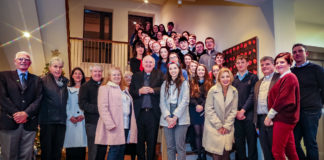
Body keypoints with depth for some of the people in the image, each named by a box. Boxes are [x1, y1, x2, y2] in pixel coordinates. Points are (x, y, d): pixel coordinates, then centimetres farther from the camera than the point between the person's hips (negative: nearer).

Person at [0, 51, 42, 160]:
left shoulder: (36, 80, 13)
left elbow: (38, 99, 2)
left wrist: (26, 113, -13)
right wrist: (15, 114, -13)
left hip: (29, 123, 2)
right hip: (9, 122, -1)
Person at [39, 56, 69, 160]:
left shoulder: (65, 82, 11)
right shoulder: (43, 81, -3)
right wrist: (39, 120, -9)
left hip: (61, 121, 4)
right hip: (47, 121, -4)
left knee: (58, 151, 12)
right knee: (46, 151, 6)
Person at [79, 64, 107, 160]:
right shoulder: (85, 86, 3)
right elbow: (82, 104, -7)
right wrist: (98, 109, -16)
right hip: (92, 122, -4)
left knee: (103, 149, 10)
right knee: (93, 150, -1)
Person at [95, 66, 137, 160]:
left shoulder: (124, 89, 22)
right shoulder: (105, 88, 0)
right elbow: (102, 107, -11)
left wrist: (132, 124, 12)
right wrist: (110, 124, -19)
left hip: (126, 125, 7)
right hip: (114, 127, -7)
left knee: (122, 150, 9)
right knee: (115, 149, -7)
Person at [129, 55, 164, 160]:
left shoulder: (159, 75, 7)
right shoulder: (136, 76, 12)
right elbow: (131, 92, 3)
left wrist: (153, 90, -18)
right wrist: (139, 91, -14)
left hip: (153, 112, -1)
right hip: (139, 112, 2)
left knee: (152, 140, 7)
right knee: (139, 139, 10)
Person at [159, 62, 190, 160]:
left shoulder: (184, 83, 3)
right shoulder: (165, 84, 11)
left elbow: (185, 101, -6)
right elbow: (162, 102, 5)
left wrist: (175, 117, -12)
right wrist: (167, 117, -8)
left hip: (181, 119, -3)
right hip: (167, 119, 3)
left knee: (180, 146, -2)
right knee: (170, 146, 8)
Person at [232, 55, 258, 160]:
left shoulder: (253, 77, 4)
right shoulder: (233, 79, 12)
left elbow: (252, 95, -5)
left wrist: (243, 110, -11)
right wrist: (236, 111, -5)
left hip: (249, 113, -3)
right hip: (236, 115, 3)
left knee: (251, 140, 2)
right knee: (238, 141, 8)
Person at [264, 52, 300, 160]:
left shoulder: (289, 77, -12)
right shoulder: (283, 78, 19)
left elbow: (283, 100, -18)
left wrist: (270, 116, -11)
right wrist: (270, 116, 9)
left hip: (283, 118, -10)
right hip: (283, 118, 10)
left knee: (277, 151, -6)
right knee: (290, 150, 16)